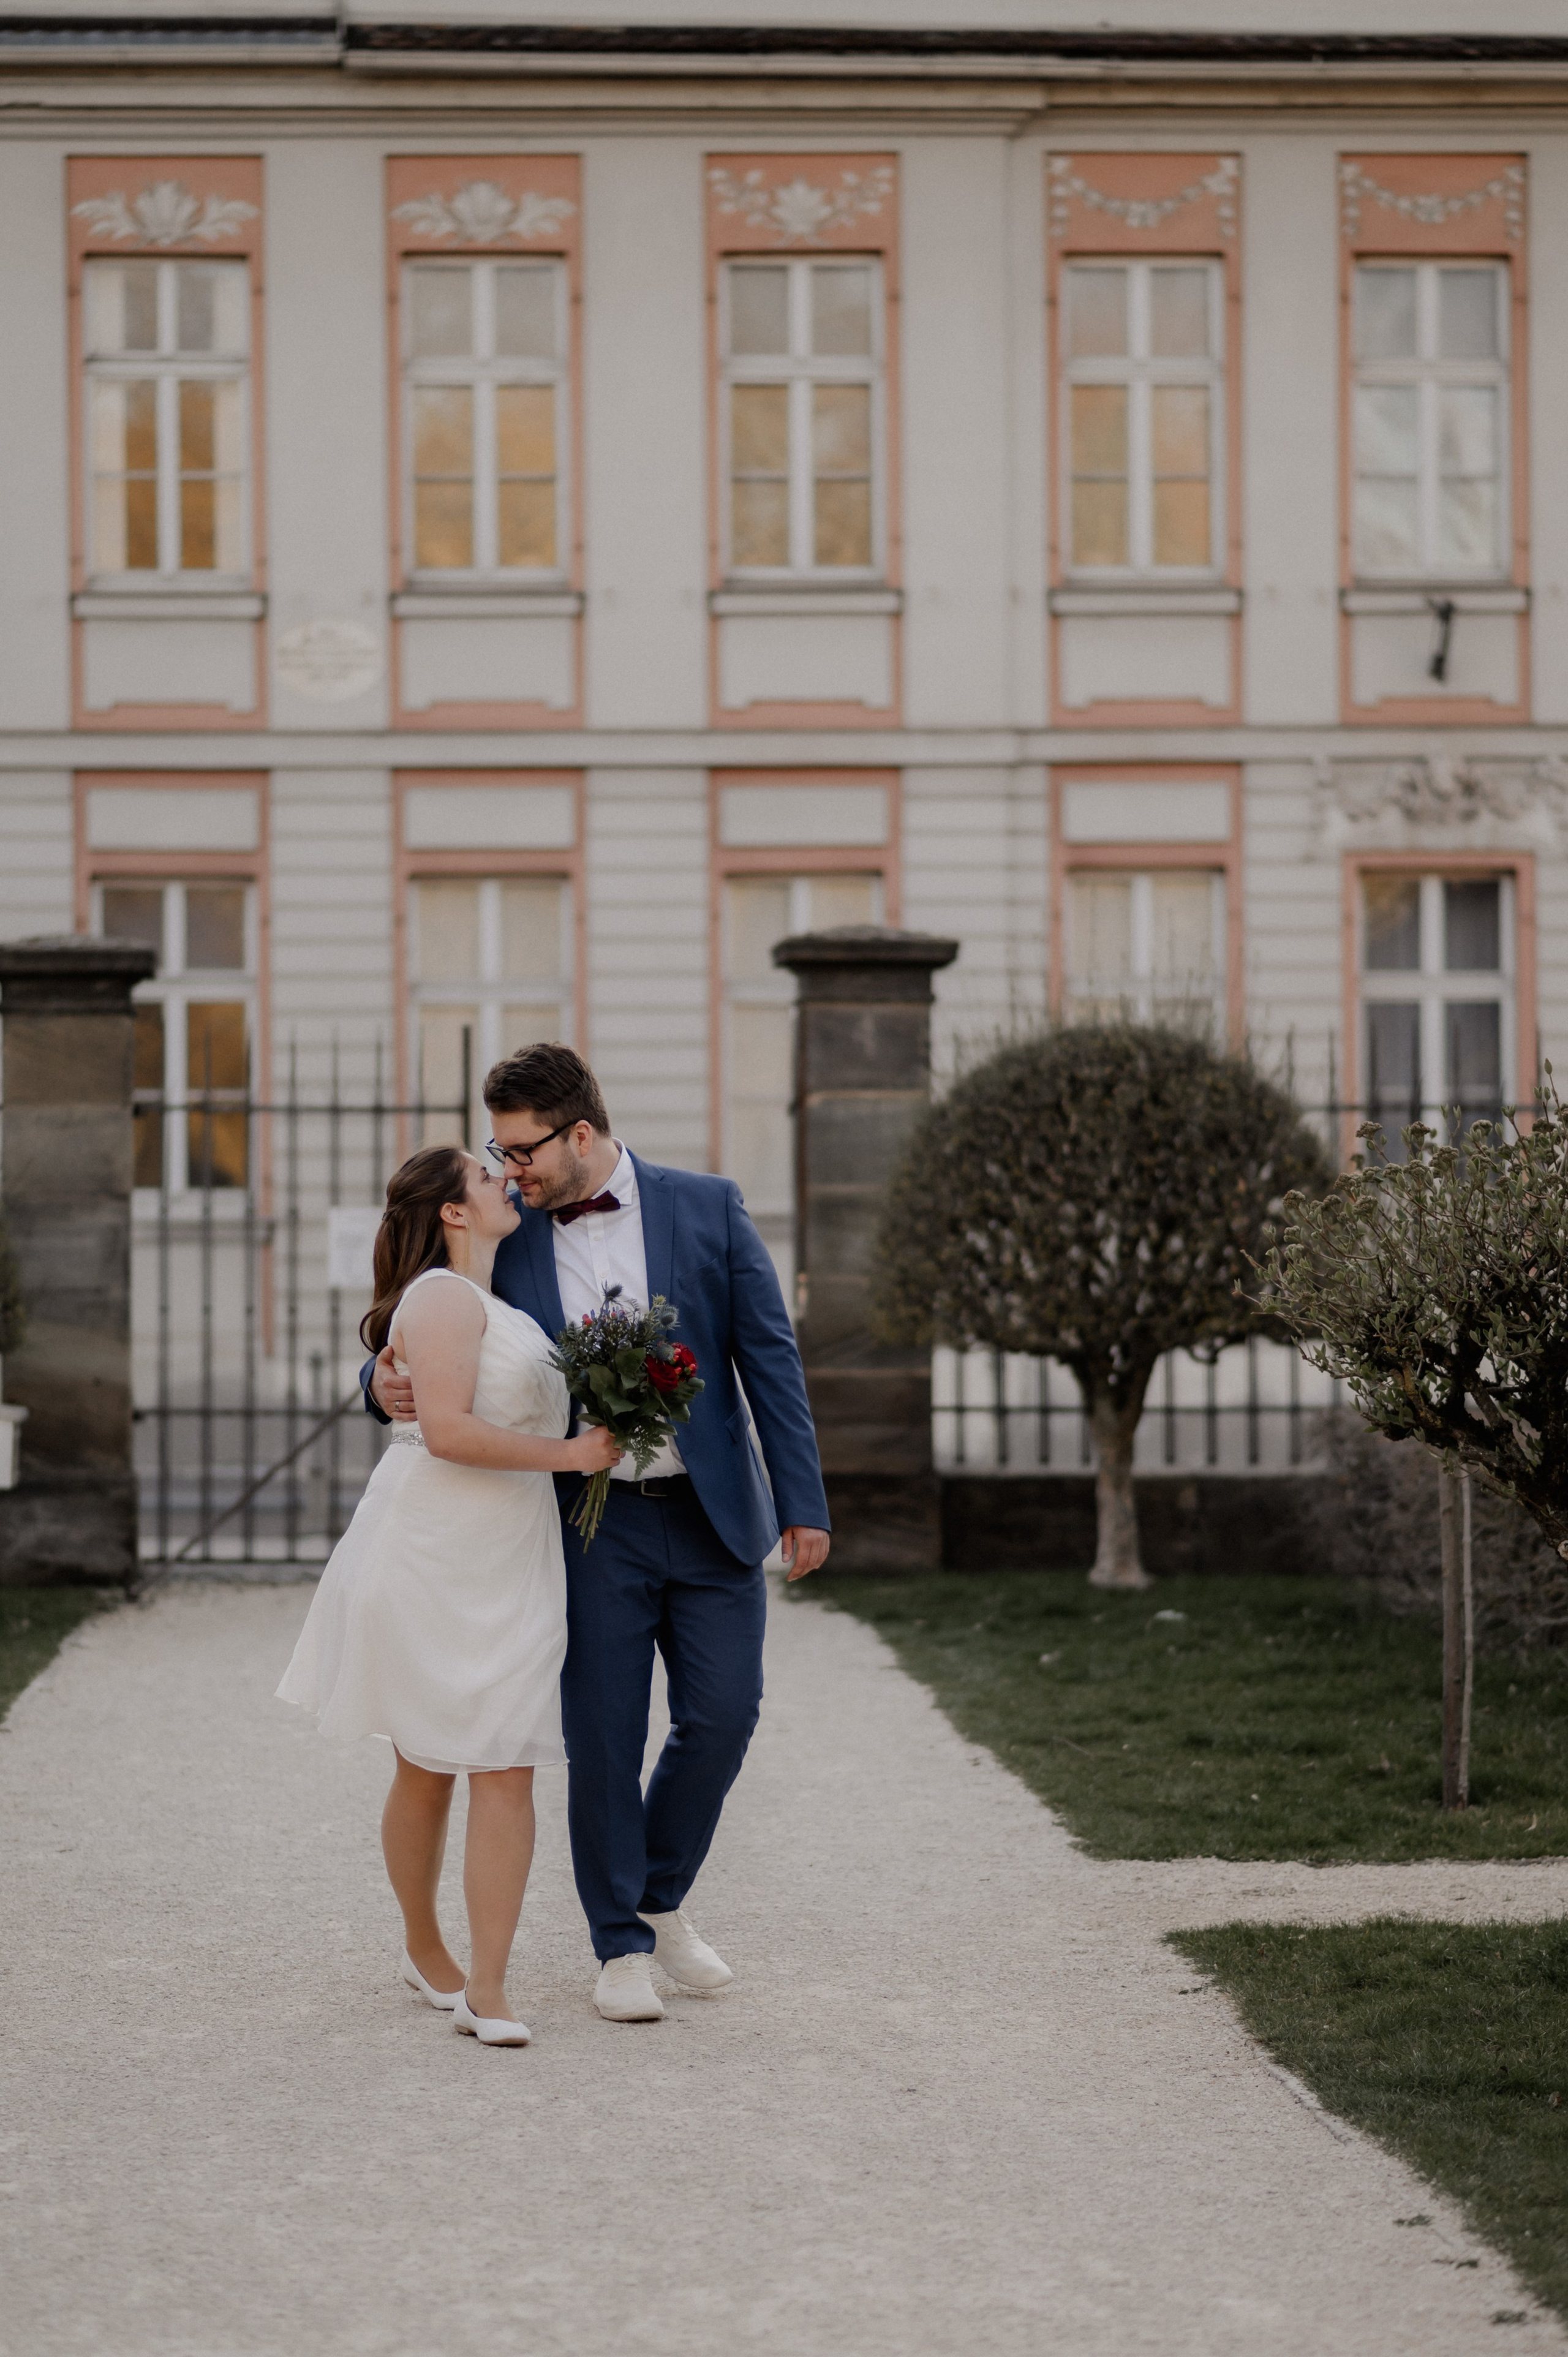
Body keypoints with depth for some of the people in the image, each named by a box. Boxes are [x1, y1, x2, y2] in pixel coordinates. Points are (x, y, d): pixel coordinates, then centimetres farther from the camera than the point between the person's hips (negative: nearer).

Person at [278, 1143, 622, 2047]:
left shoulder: (496, 1303, 19)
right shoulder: (444, 1297, -10)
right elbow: (447, 1430, -21)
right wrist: (567, 1453, -15)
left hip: (511, 1567, 7)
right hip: (429, 1563, -7)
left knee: (507, 1771, -3)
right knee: (426, 1771, 6)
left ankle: (487, 1988, -4)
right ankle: (424, 1947, 26)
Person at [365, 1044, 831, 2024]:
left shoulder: (706, 1206, -1)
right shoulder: (511, 1242, 1)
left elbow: (770, 1353, -1)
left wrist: (804, 1502, -6)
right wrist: (387, 1380, -17)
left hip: (712, 1514, 0)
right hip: (593, 1528, 0)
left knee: (722, 1719, 1)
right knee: (603, 1740, 1)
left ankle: (661, 1899, 25)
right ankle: (622, 1947, 15)